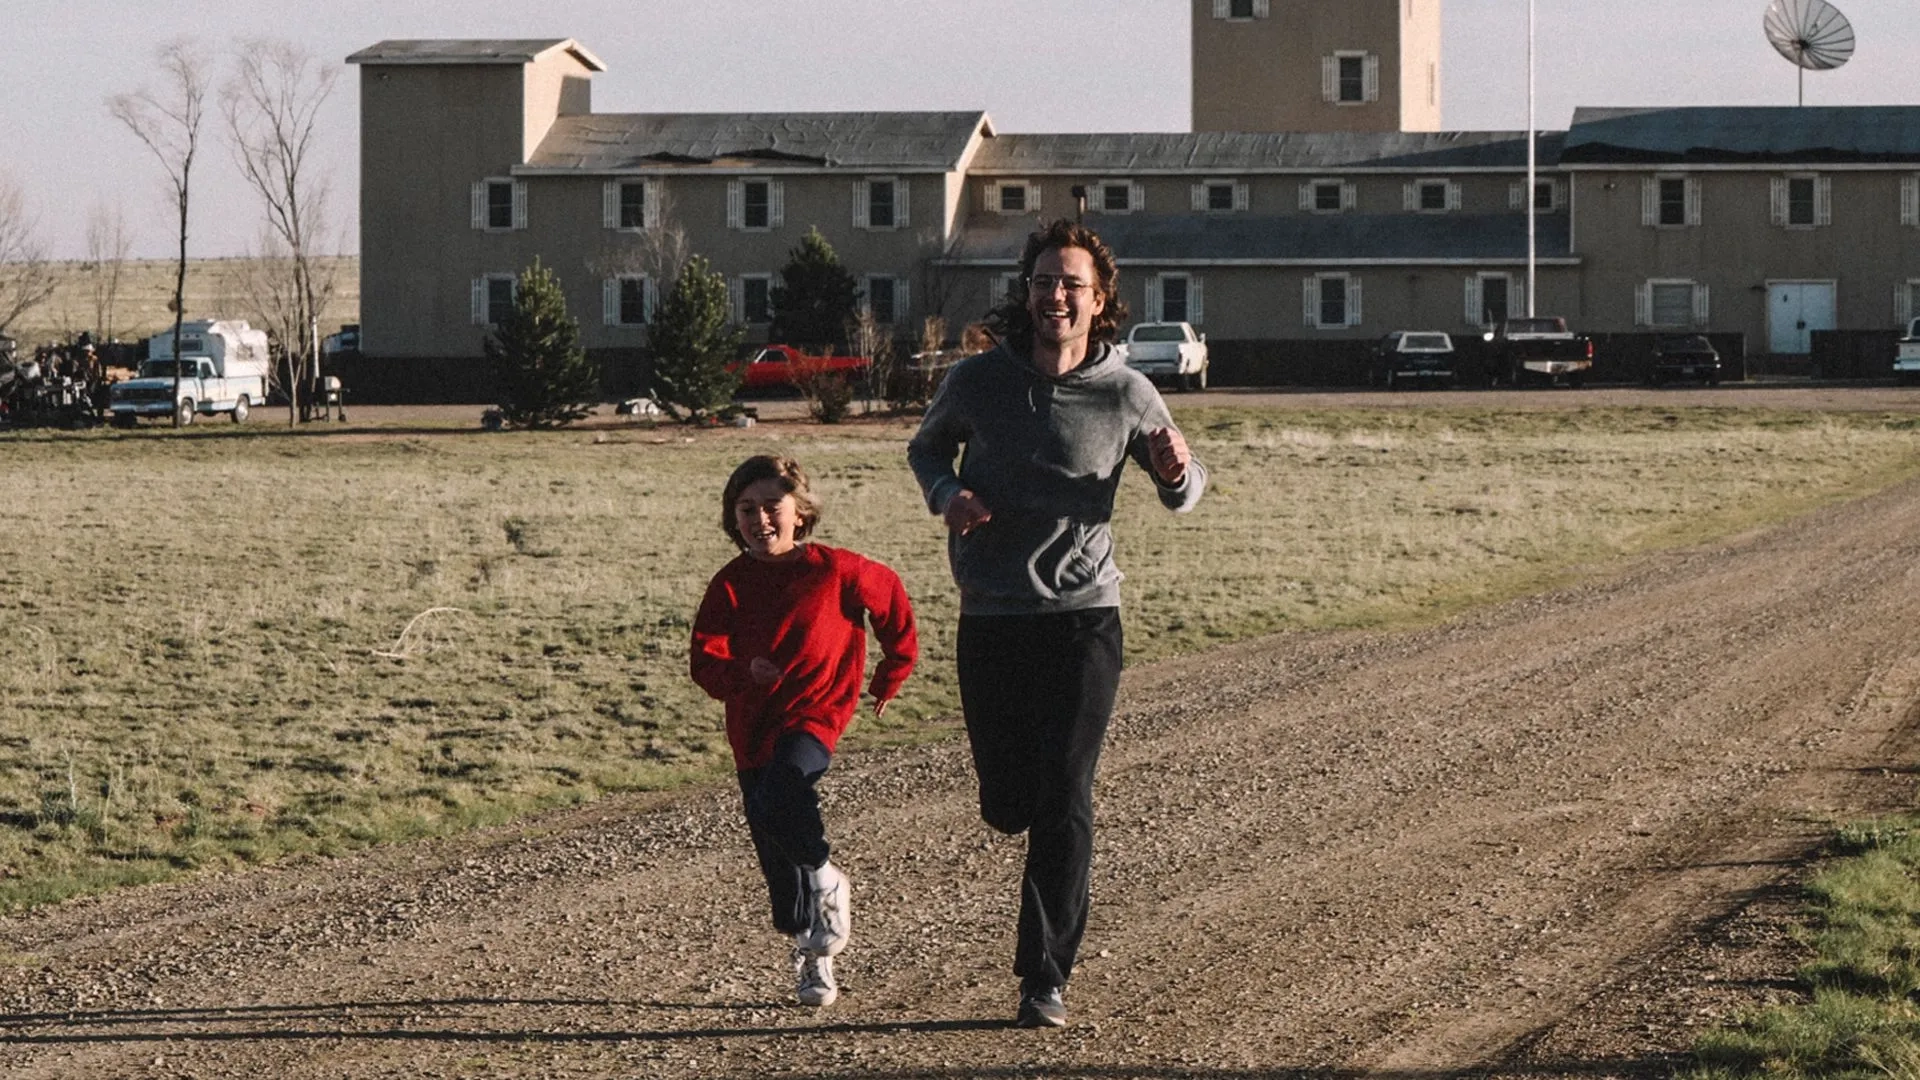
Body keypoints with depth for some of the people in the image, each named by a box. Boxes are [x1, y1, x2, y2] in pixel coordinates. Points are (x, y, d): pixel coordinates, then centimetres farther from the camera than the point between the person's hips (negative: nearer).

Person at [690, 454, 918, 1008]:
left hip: (814, 714, -4)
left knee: (782, 793, -32)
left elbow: (890, 597, 12)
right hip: (753, 728, 4)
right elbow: (704, 659, -6)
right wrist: (742, 673, -28)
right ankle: (811, 952, 24)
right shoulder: (731, 584, 0)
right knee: (777, 858, 6)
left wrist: (891, 673, 17)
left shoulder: (832, 570, -6)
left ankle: (825, 879, -5)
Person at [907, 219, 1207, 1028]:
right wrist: (946, 494, -3)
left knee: (1063, 804, -9)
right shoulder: (978, 381, -1)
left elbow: (1184, 491, 10)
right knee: (1007, 804, 5)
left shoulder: (1125, 395, -4)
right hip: (991, 619, 2)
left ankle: (1046, 981, -1)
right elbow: (927, 447, 19)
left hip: (1083, 618, -2)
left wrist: (1177, 473, -15)